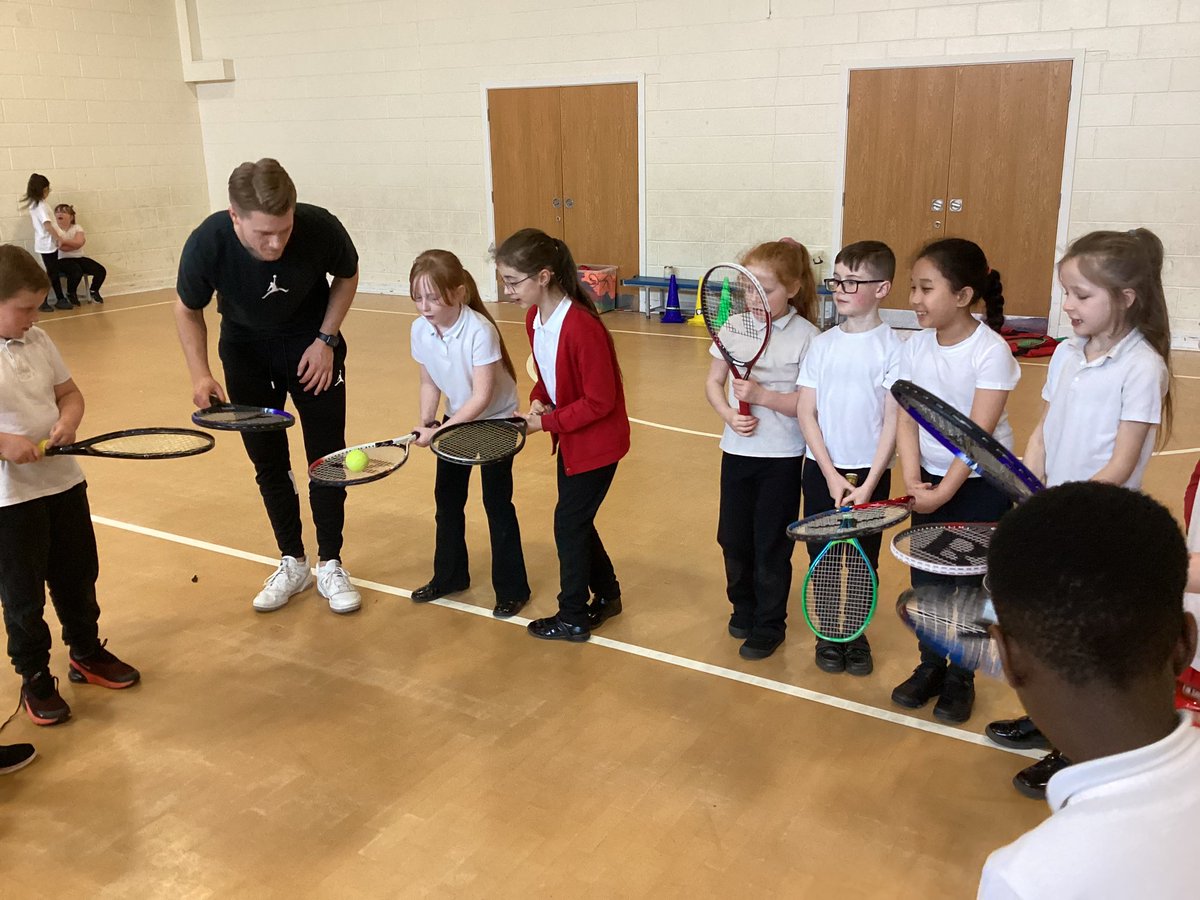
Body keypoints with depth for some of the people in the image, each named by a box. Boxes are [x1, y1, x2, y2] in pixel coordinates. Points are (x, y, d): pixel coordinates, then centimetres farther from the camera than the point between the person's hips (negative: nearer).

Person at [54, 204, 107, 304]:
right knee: (76, 271, -36)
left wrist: (64, 241, -18)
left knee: (101, 271, -14)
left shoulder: (77, 228, 6)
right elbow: (63, 248, -18)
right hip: (63, 260, -4)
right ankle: (71, 294, -6)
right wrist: (74, 243, -11)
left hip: (79, 258, 4)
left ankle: (93, 290, 16)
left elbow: (79, 242, -14)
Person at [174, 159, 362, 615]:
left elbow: (347, 276, -6)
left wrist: (326, 340, -13)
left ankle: (330, 565, 15)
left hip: (314, 347, 0)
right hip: (246, 351, 1)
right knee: (268, 462, 6)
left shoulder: (321, 229, -30)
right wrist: (200, 373, -23)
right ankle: (293, 563, 22)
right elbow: (188, 311, -9)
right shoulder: (206, 246, -29)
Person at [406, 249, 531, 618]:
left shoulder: (480, 331, -31)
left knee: (497, 504, -1)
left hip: (495, 422, -7)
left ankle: (512, 589, 13)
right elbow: (430, 382, 1)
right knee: (447, 498, 14)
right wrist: (426, 421, -14)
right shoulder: (420, 330, -12)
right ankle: (449, 576, 32)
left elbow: (482, 396, -29)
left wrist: (440, 431, -29)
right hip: (455, 421, 7)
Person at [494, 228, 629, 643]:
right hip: (570, 438, 9)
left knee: (569, 523, 1)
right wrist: (539, 402, -8)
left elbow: (599, 401, -24)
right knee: (577, 520, 17)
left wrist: (550, 422, -20)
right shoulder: (533, 318, -1)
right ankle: (607, 595, 36)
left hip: (597, 441, -9)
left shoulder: (582, 328, -29)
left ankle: (573, 618, 17)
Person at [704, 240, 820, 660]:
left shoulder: (806, 337, -13)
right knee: (733, 537, 15)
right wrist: (729, 414, -12)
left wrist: (761, 395, -24)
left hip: (782, 457, -4)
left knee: (772, 545, 6)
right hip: (737, 450, 4)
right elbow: (713, 381, 7)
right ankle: (743, 608, 38)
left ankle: (769, 626, 24)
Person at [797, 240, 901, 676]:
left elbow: (893, 421, -8)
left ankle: (857, 634, 27)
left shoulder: (892, 347, -7)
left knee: (864, 559, 8)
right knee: (822, 554, 9)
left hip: (870, 474, -2)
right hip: (822, 469, 2)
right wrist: (831, 475, -10)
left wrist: (869, 484, -14)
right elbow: (806, 413, -1)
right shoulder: (822, 344, 1)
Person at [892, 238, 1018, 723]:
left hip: (981, 482, -4)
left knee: (965, 580, 4)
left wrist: (943, 492, -24)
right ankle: (930, 667, 28)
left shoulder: (991, 351, -18)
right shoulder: (914, 347, -4)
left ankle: (960, 678, 22)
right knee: (924, 577, 9)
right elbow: (907, 420, -6)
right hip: (930, 478, 4)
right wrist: (913, 479, -19)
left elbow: (978, 435, -21)